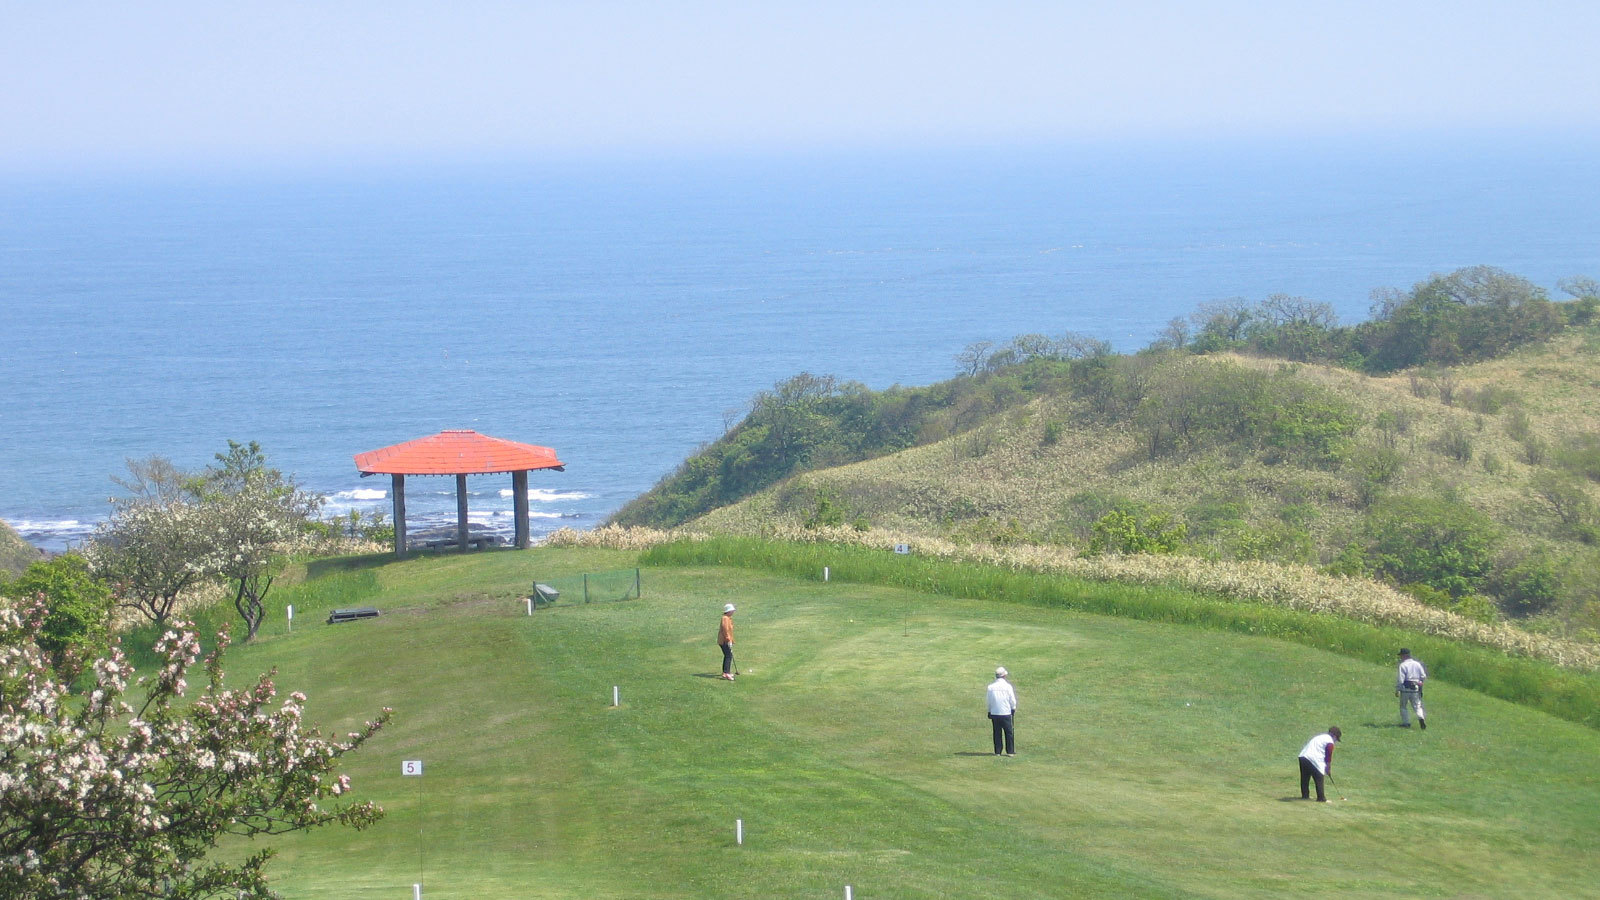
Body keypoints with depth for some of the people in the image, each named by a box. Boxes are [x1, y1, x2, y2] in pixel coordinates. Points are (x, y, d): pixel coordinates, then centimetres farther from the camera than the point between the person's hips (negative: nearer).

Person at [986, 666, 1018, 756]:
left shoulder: (991, 687, -1)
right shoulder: (1008, 686, -9)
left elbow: (989, 701, 5)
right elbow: (1013, 701, -4)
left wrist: (989, 713, 15)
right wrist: (1013, 709, 14)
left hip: (994, 713, 3)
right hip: (1006, 713, -3)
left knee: (997, 733, 9)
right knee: (1009, 732, 6)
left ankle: (997, 751, 9)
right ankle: (1010, 751, 5)